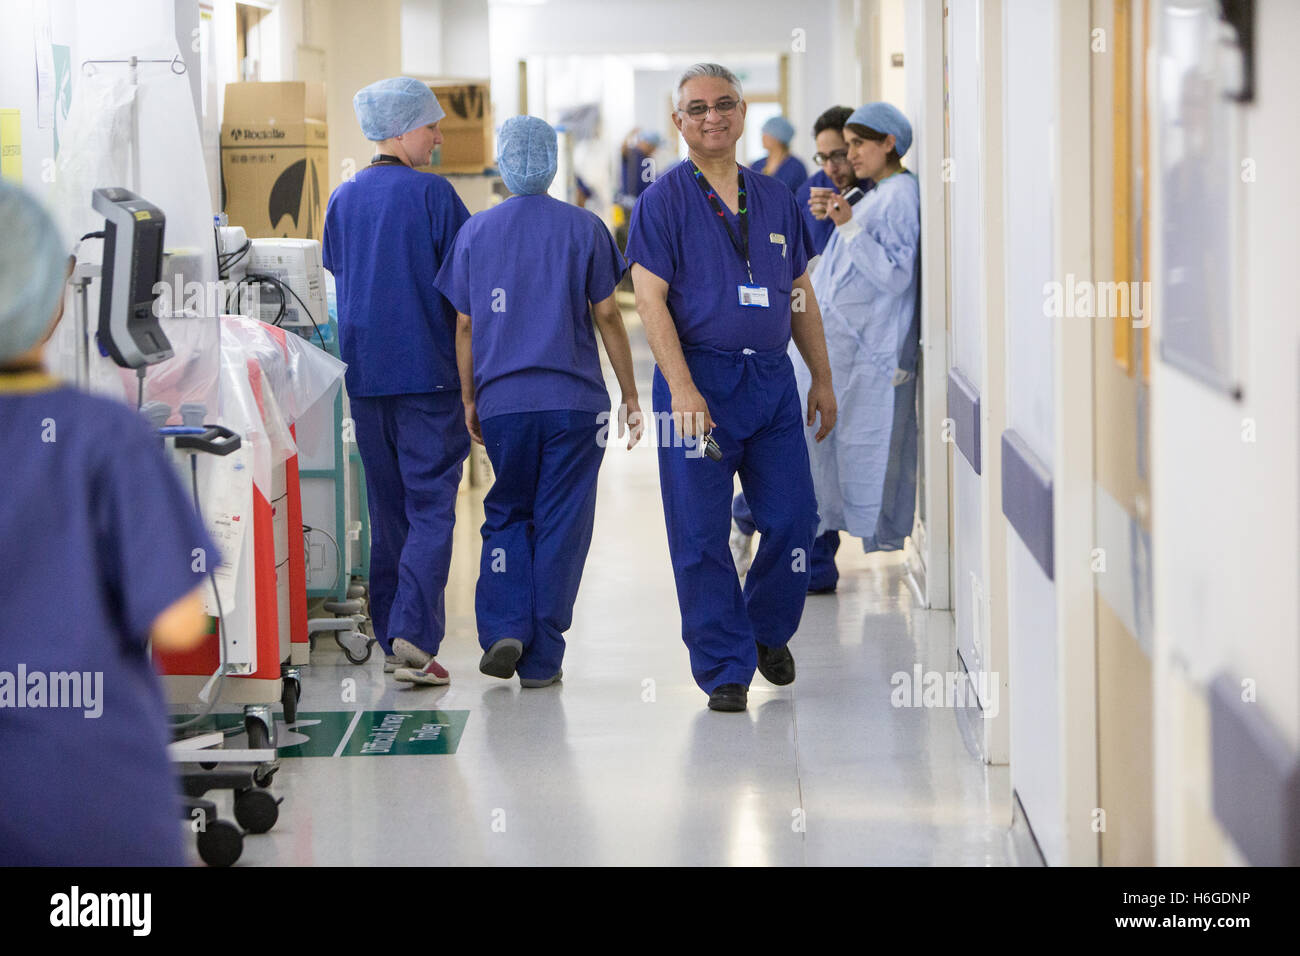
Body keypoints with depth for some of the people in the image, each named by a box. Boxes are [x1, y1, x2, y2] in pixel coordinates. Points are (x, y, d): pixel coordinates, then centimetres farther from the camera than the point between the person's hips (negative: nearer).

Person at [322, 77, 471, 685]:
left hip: (363, 373, 5)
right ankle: (415, 637, -17)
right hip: (429, 370, -5)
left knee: (387, 507, 14)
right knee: (431, 505, -4)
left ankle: (389, 638, 15)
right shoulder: (431, 193, -9)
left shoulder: (343, 200, 8)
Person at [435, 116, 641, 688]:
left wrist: (469, 400, 15)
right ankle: (541, 659, 4)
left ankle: (504, 629, -3)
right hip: (574, 400, -2)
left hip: (502, 401, 2)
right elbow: (607, 316, -1)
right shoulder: (584, 228, 0)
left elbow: (464, 325, 6)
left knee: (507, 515, 16)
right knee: (561, 524, 4)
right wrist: (629, 392, 6)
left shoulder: (476, 232, 5)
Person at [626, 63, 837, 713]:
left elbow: (800, 297, 19)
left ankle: (767, 629, 27)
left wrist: (822, 379, 14)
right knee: (701, 536, -3)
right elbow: (650, 299, -9)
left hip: (772, 379, 4)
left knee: (793, 518, 1)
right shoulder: (663, 201, -1)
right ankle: (725, 668, 7)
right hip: (698, 379, -4)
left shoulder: (775, 199, 14)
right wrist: (682, 387, -18)